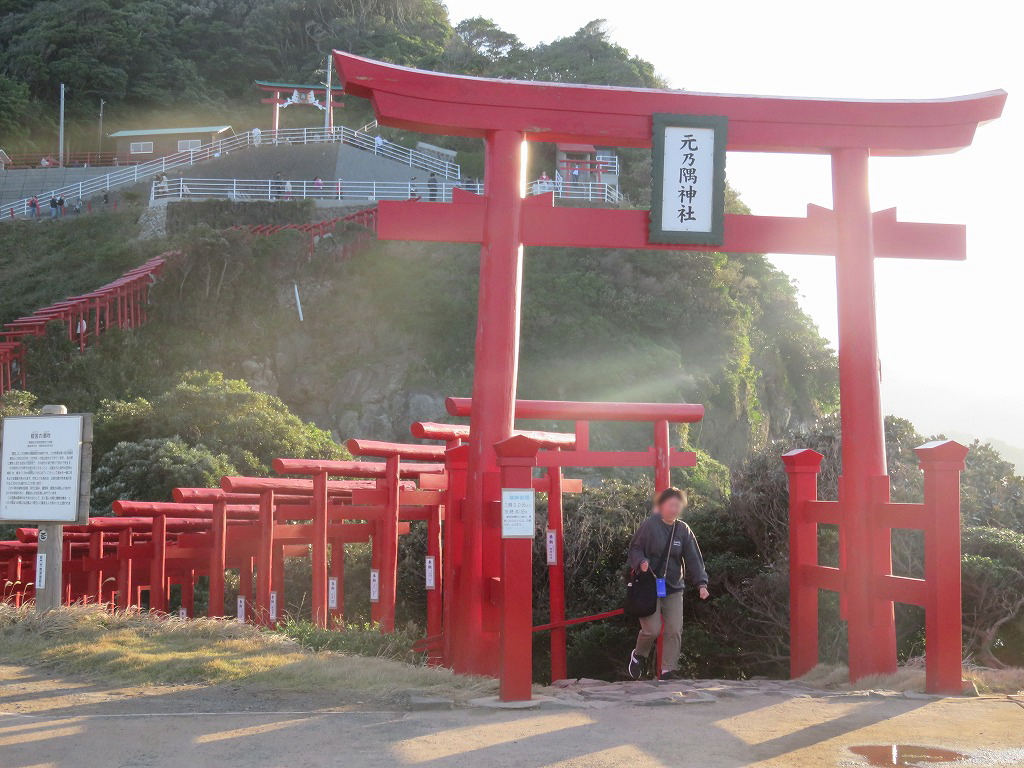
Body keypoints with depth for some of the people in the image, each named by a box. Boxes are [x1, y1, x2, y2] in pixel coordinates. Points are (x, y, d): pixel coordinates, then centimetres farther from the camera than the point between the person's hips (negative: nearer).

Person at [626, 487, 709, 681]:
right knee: (652, 629, -8)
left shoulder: (683, 530, 3)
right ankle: (638, 655, 23)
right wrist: (641, 562, -23)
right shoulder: (649, 525, -8)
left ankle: (667, 671, 6)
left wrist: (701, 583, -11)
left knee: (675, 630, -3)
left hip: (674, 588, 4)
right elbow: (635, 548, -1)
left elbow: (694, 558, 1)